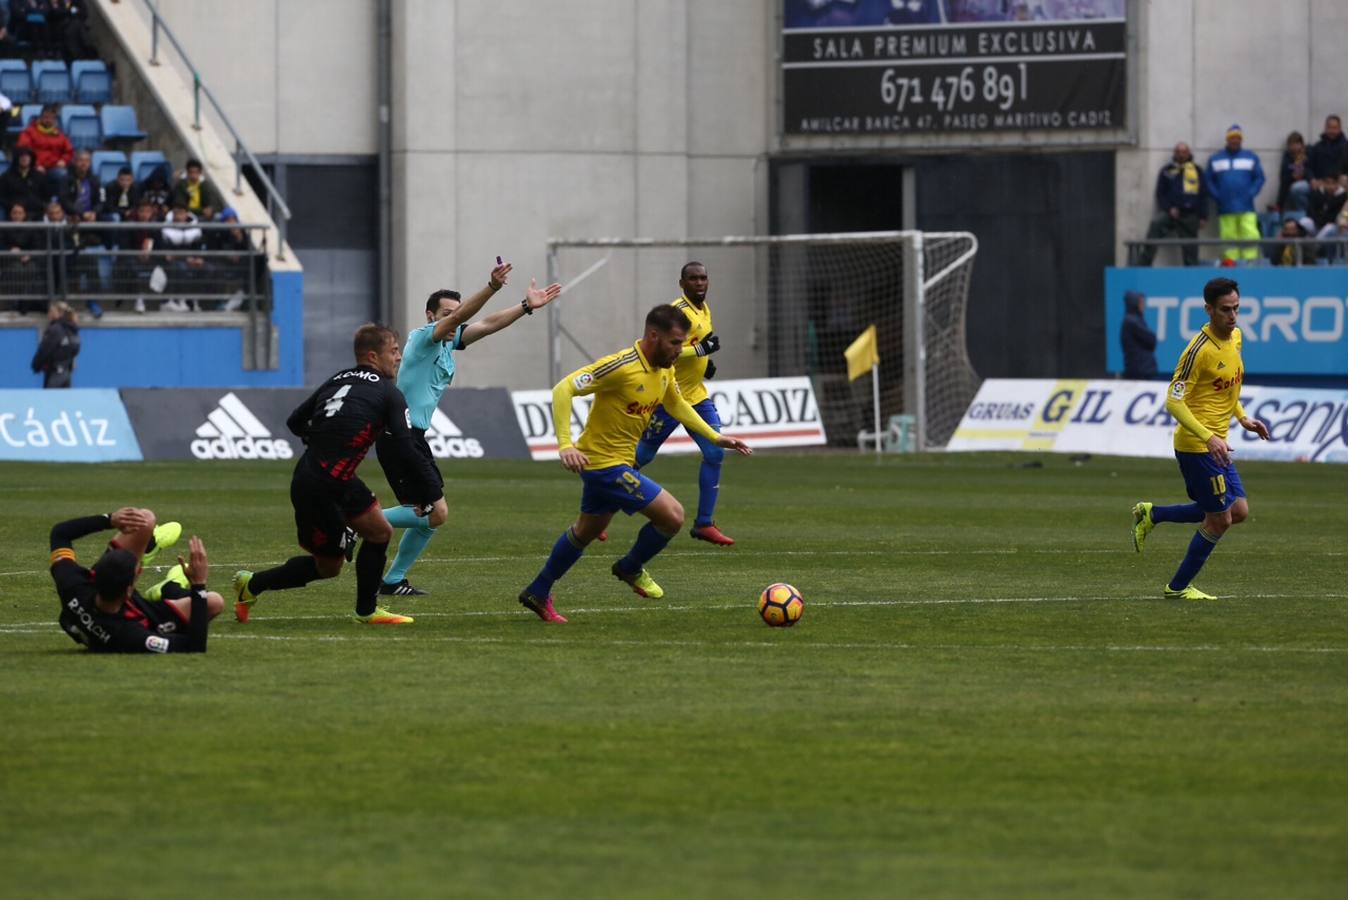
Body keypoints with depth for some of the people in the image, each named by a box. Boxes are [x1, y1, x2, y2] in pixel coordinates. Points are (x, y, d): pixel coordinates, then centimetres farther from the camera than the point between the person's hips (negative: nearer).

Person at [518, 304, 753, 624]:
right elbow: (564, 389, -28)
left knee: (587, 531, 25)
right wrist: (565, 445, -35)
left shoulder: (664, 369, 2)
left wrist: (715, 438, 15)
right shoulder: (621, 366, -26)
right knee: (672, 515, -12)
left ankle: (538, 594, 39)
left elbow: (677, 405, 22)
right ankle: (632, 568, 14)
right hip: (605, 464, -10)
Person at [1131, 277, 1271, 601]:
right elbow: (1174, 402, -23)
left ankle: (1152, 514, 21)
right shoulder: (1199, 349, -22)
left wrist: (1243, 419, 12)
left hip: (1216, 445, 9)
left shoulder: (1235, 337, 6)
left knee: (1238, 511, 11)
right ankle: (1179, 586, 15)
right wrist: (1209, 438, -31)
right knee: (1220, 519, -2)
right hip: (1196, 445, -9)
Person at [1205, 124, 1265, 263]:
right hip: (1225, 209, 1)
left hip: (1246, 209, -1)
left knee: (1251, 236, -14)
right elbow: (1209, 181, 12)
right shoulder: (1215, 159, 13)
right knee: (1229, 238, -2)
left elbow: (1259, 178, 7)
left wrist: (1251, 194, -6)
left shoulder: (1251, 158, 11)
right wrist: (1217, 196, -3)